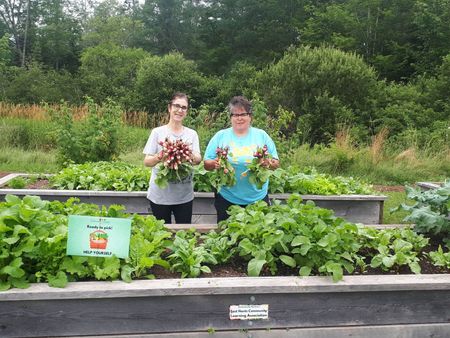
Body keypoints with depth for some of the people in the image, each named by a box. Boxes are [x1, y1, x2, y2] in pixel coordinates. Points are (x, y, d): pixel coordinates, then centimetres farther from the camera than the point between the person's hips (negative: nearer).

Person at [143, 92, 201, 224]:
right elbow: (147, 162, -4)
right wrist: (159, 156, -26)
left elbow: (198, 160, -4)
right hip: (160, 195, -2)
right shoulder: (157, 132, -2)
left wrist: (191, 156, -27)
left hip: (184, 195, 2)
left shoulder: (192, 134, 5)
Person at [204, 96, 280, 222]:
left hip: (258, 198, 1)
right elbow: (206, 164, 2)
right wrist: (215, 163, -19)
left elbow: (276, 163, 5)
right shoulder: (220, 136, 1)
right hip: (227, 199, 0)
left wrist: (269, 163, -16)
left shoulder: (261, 135, 3)